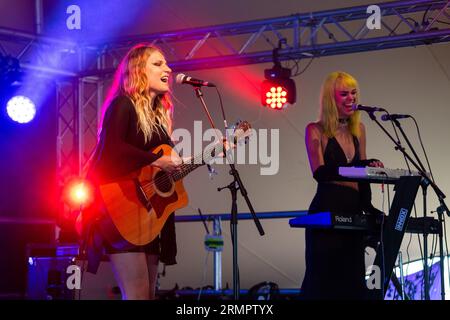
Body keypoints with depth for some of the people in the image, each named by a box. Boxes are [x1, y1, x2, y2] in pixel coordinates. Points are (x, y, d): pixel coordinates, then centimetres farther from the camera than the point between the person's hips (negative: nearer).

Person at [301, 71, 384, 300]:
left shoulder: (358, 130, 15)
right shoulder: (316, 131, -2)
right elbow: (319, 172, -16)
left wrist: (368, 204, 6)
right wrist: (362, 165, -26)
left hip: (353, 212, 6)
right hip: (326, 211, -6)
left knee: (352, 280, 5)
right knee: (324, 280, -5)